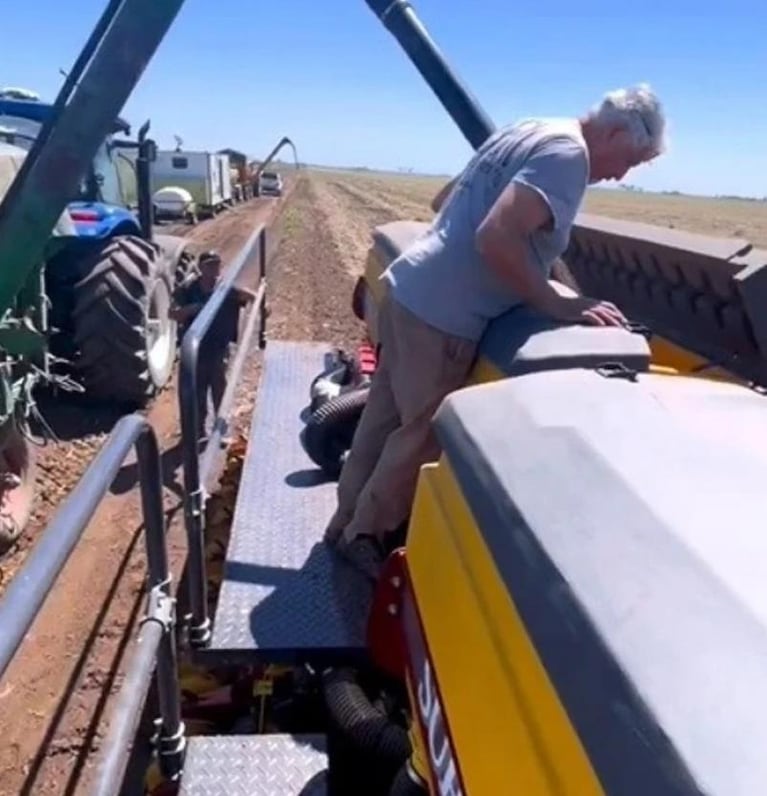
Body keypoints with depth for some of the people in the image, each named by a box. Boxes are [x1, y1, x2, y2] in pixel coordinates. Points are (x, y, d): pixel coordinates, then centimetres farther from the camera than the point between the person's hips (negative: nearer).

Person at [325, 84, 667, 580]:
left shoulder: (528, 131, 17)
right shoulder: (567, 153, -12)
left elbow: (443, 201, 24)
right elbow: (495, 240, -26)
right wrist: (556, 304, -17)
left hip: (409, 289, 10)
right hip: (442, 315, -9)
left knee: (384, 417, 18)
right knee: (423, 436, 6)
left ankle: (348, 521, 33)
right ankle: (364, 535, 23)